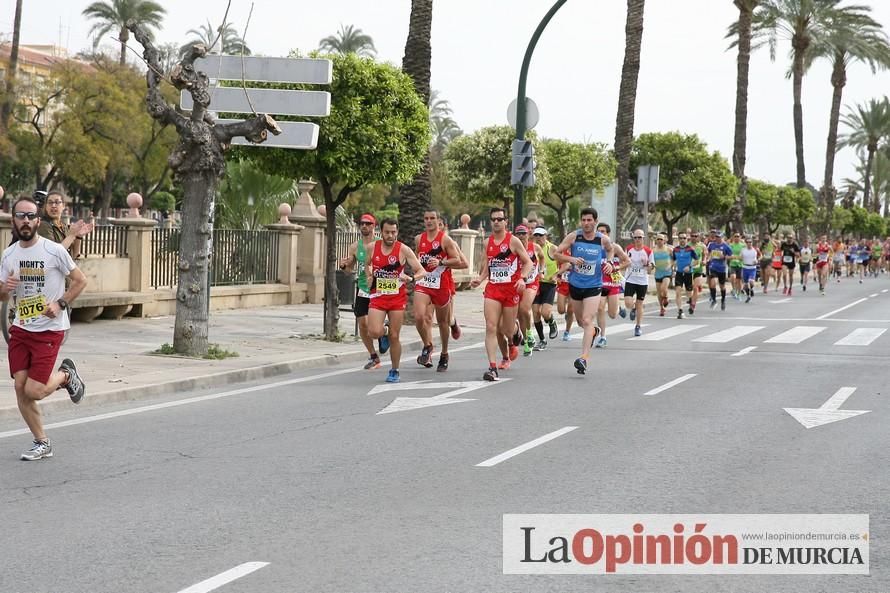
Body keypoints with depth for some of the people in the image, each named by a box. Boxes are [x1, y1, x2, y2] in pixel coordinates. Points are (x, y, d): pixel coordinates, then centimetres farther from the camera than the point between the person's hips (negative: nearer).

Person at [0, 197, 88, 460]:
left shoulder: (54, 251, -10)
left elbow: (80, 280, -3)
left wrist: (60, 304, -15)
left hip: (49, 330, -5)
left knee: (33, 392, -11)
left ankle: (65, 375, 22)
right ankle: (42, 443, 16)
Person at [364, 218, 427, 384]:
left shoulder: (403, 249, -8)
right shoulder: (372, 247, 0)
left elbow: (422, 271, -9)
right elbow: (367, 264, 22)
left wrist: (411, 278, -28)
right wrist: (369, 276, 4)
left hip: (397, 297, -2)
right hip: (378, 296, 2)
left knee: (394, 337, 1)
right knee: (374, 332, -16)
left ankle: (394, 371, 17)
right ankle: (385, 331, 22)